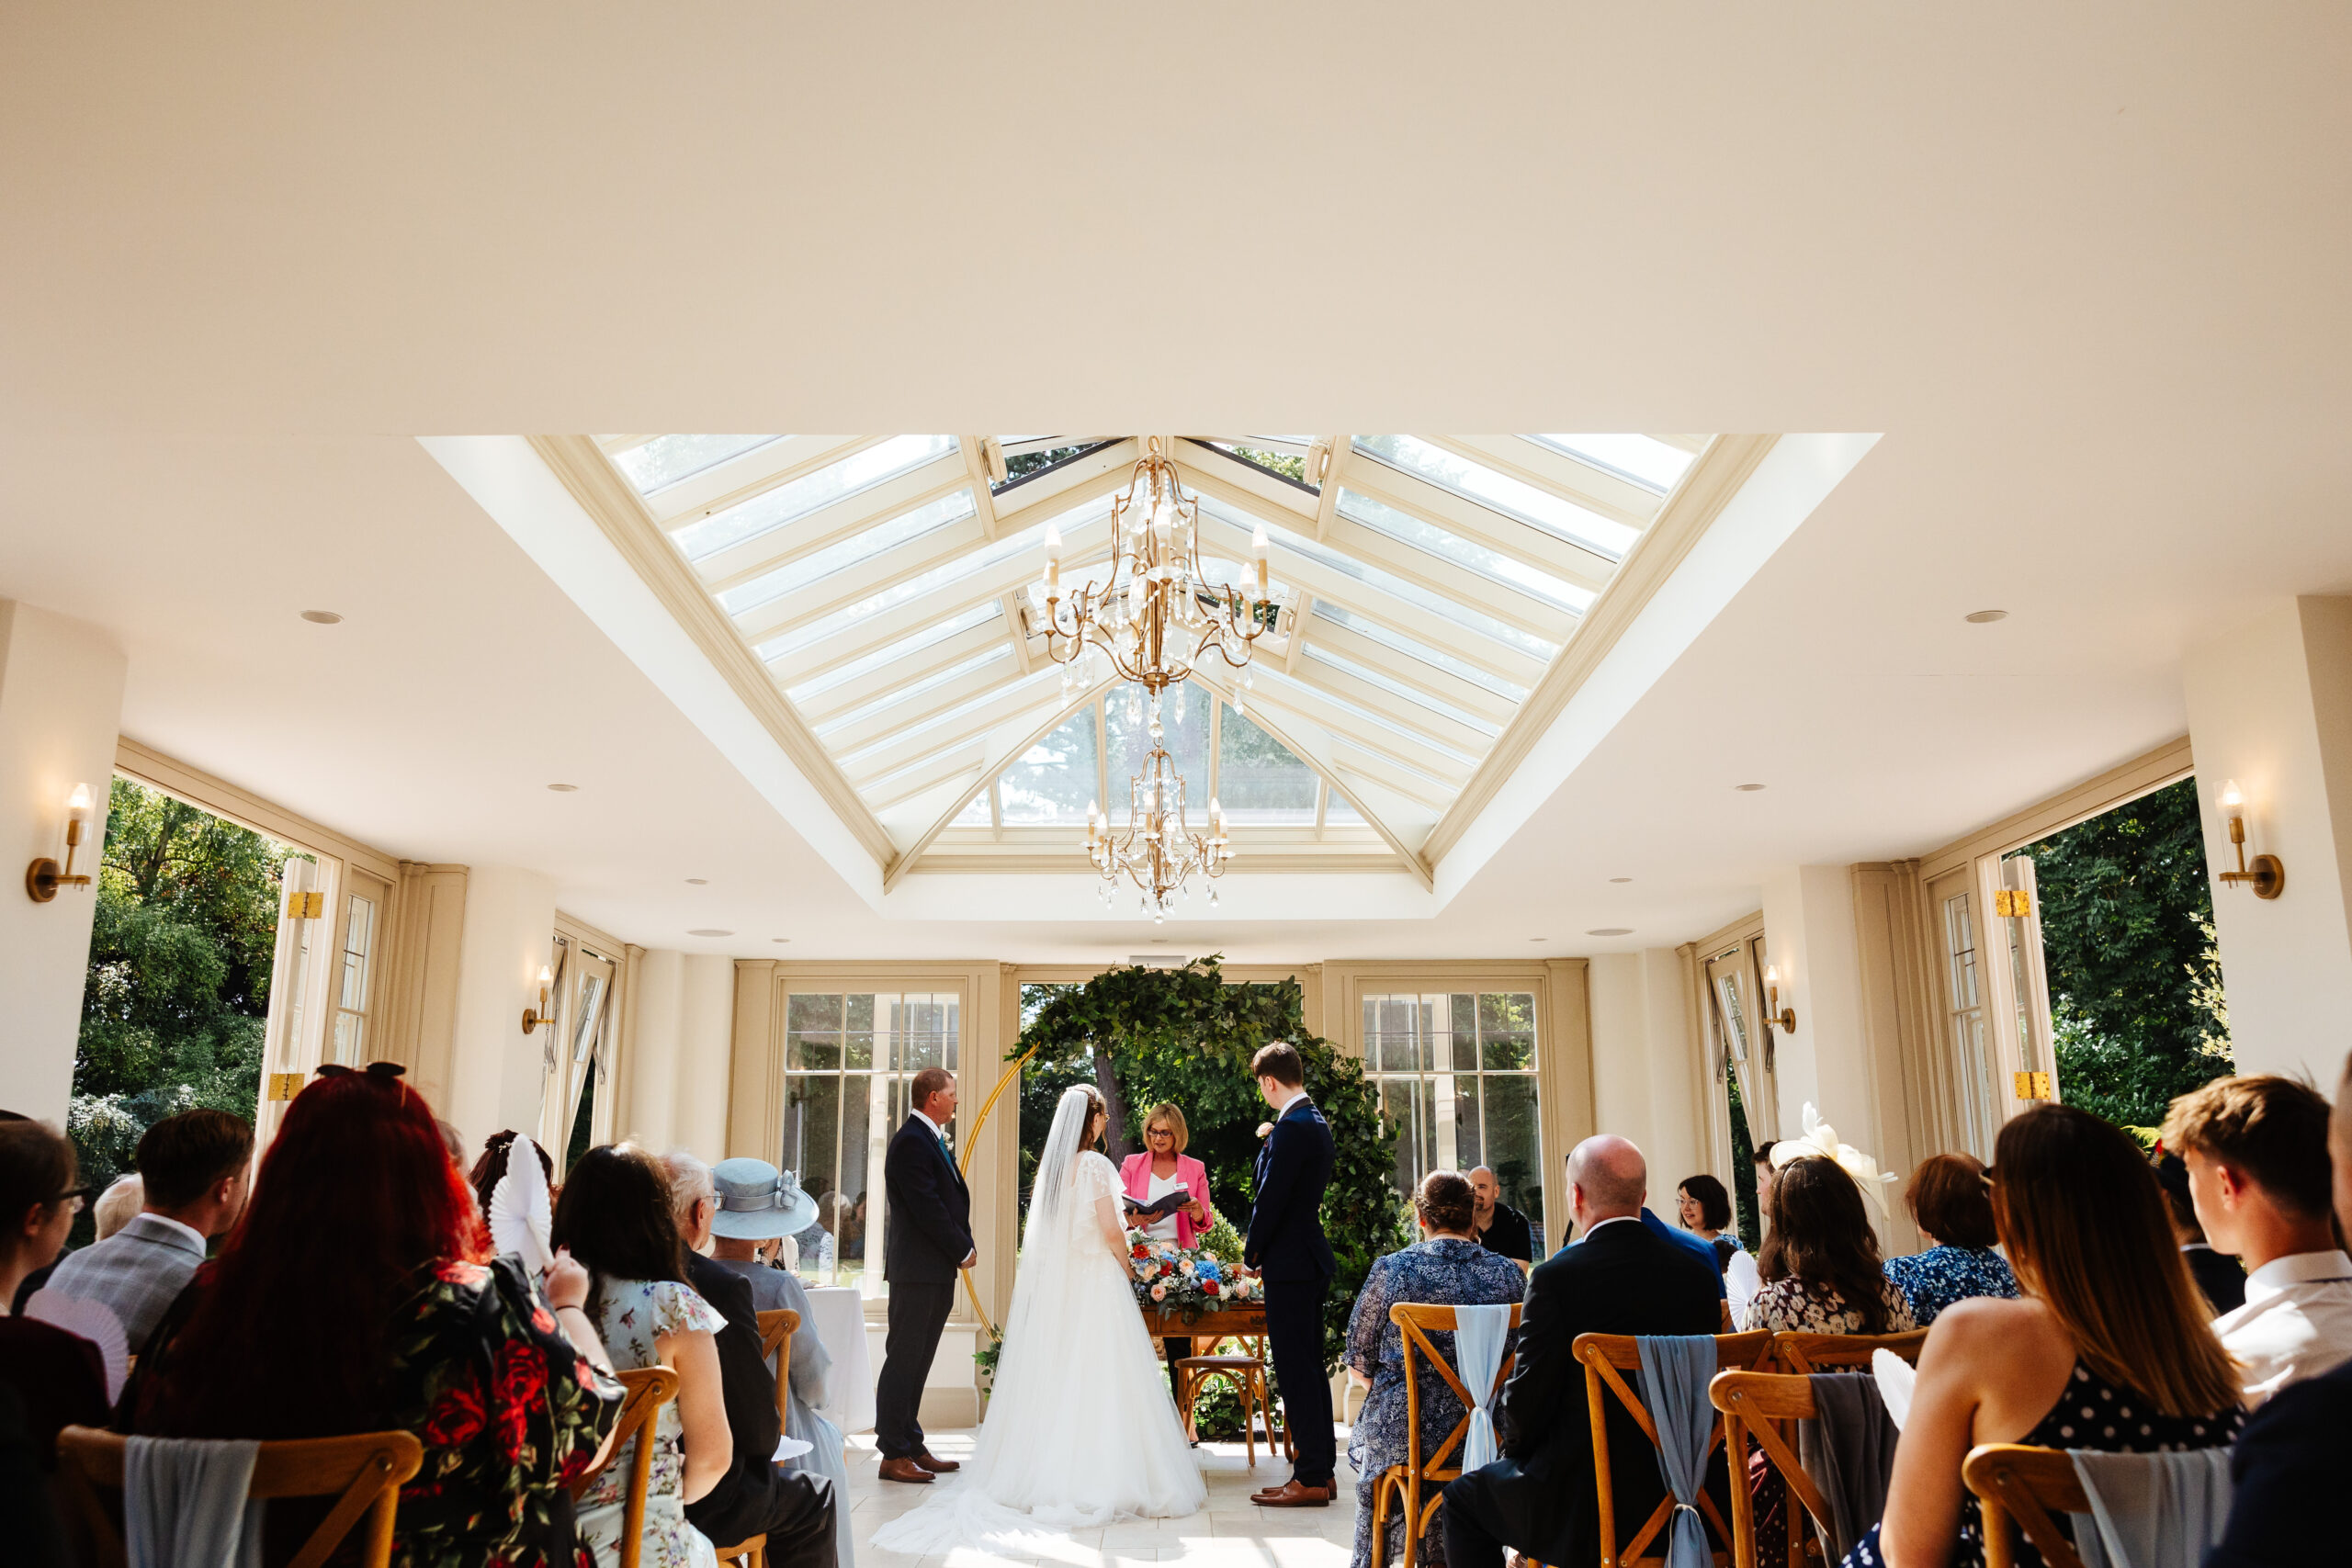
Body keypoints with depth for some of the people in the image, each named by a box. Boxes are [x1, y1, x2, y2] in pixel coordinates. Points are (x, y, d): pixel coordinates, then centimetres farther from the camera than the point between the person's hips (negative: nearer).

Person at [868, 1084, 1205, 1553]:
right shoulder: (1096, 1166, -11)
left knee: (1048, 1381, 9)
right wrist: (1126, 1268, 2)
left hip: (1049, 1283, 6)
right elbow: (1112, 1232, -13)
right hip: (1094, 1283, -6)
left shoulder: (1048, 1165, 8)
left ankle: (1039, 1477, 9)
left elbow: (1038, 1232, 11)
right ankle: (1096, 1478, -2)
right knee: (1094, 1380, -3)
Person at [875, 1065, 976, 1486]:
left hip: (937, 1270, 10)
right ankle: (894, 1455, 1)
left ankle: (912, 1446, 20)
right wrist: (963, 1250, -10)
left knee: (917, 1361, 13)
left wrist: (965, 1244, 4)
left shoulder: (931, 1140, 17)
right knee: (903, 1360, -4)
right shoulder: (912, 1142, -14)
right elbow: (927, 1208, -19)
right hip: (918, 1270, -10)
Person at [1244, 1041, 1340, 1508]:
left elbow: (1271, 1196, -17)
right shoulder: (1317, 1123, 13)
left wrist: (1252, 1254, -6)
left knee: (1295, 1370, -5)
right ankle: (1323, 1470, 21)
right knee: (1310, 1367, 15)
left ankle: (1310, 1478, 0)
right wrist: (1271, 1146, 7)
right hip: (1313, 1261, 10)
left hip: (1289, 1264, -10)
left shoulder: (1291, 1127, -17)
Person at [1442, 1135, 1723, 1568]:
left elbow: (1526, 1403, -15)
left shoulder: (1554, 1277, -18)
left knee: (1463, 1496, 18)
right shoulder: (1699, 1273, -3)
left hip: (1586, 1509, -6)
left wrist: (1512, 1439, 8)